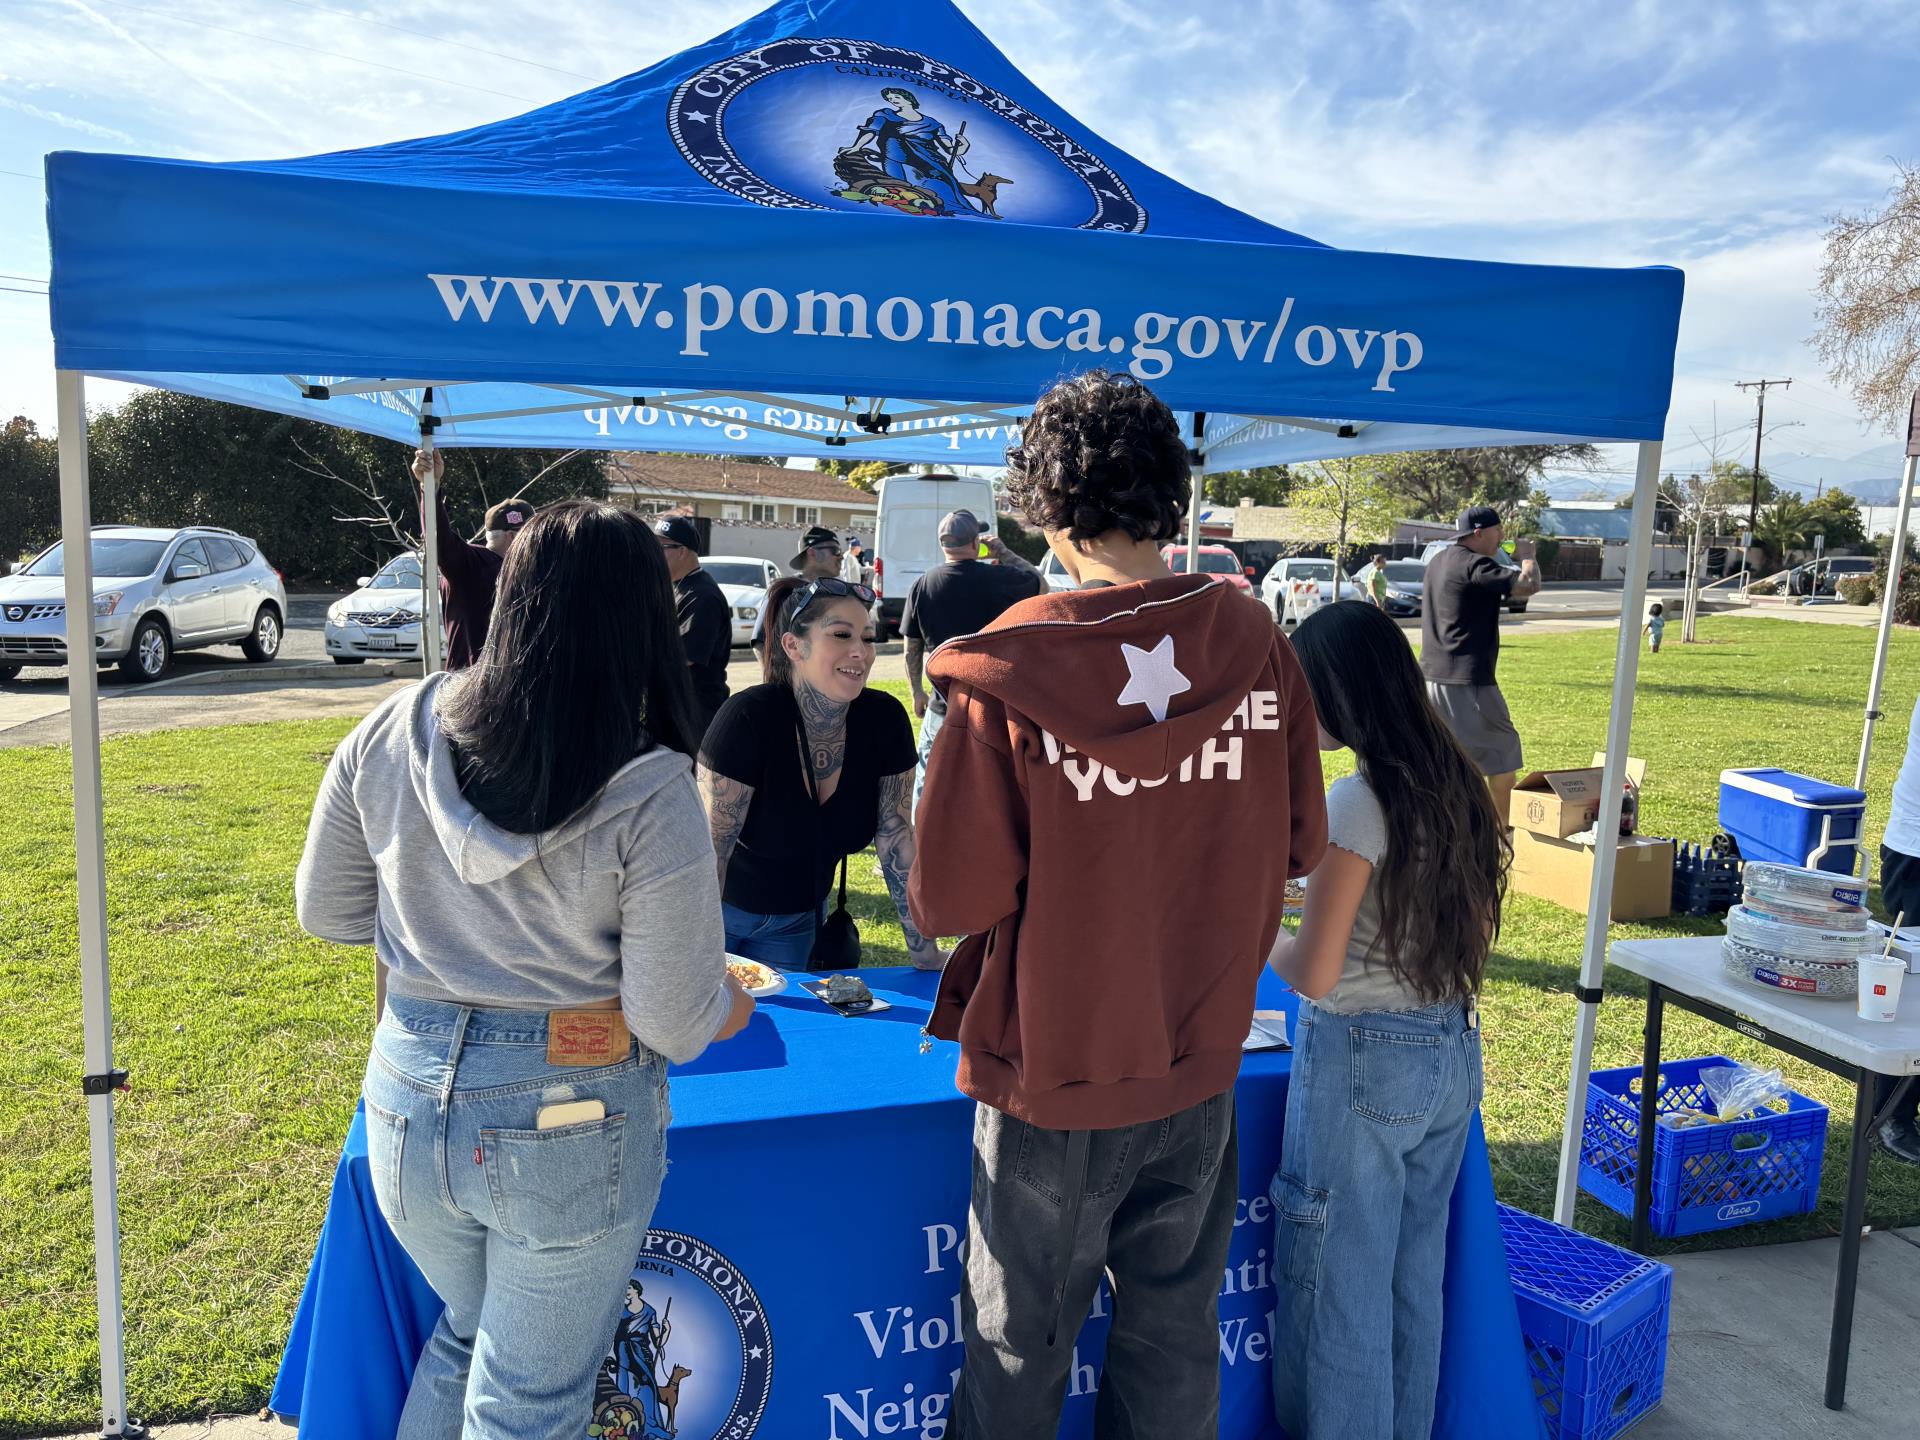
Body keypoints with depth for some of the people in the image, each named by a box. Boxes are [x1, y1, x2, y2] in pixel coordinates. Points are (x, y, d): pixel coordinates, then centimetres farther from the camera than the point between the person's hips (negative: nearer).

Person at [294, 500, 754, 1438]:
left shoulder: (388, 736, -7)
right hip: (571, 1123, -4)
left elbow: (325, 912, 6)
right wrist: (729, 1003, 4)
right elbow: (676, 1023, -17)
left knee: (466, 1331, 32)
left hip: (407, 1104, 5)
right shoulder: (650, 797, -21)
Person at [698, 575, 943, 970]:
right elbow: (710, 848, -26)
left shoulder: (885, 720, -15)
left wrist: (926, 953, -8)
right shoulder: (747, 719, -28)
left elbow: (896, 839, -8)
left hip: (798, 918, 4)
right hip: (724, 908, -4)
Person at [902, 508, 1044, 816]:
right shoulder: (1000, 578, -10)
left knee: (927, 784, 15)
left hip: (943, 706, 2)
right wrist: (1004, 553, 17)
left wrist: (917, 691, 19)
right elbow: (1041, 583, 11)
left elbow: (912, 650, 6)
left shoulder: (922, 585, -2)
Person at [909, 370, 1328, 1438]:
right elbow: (1297, 847, 1)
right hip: (1199, 1066, 3)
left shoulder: (1008, 675, -21)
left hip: (1053, 1076, -3)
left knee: (1019, 1352, 18)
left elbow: (951, 900, -17)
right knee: (1176, 1337, 23)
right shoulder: (1257, 645, -9)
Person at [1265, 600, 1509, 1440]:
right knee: (1415, 1278, 23)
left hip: (1361, 1059, -8)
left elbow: (1314, 974, -21)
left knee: (1337, 1288, 9)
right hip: (1452, 1054, 8)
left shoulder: (1357, 801, -21)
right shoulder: (1456, 785, 2)